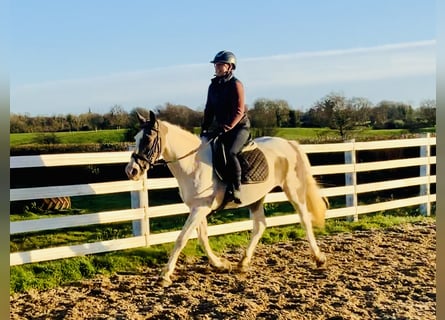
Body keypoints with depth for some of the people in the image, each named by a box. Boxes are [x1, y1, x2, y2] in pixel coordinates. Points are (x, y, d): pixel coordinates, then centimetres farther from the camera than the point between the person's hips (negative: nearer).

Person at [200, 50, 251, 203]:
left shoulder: (235, 84, -11)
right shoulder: (213, 86, 10)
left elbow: (239, 112, -17)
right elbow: (209, 110, 14)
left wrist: (225, 128, -25)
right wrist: (204, 128, 1)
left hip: (239, 127, -8)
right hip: (221, 129, 8)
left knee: (230, 153, -30)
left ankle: (235, 191, -21)